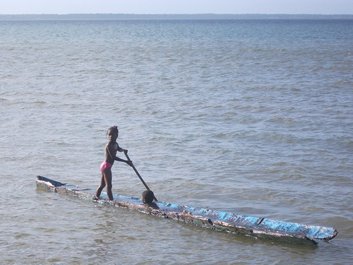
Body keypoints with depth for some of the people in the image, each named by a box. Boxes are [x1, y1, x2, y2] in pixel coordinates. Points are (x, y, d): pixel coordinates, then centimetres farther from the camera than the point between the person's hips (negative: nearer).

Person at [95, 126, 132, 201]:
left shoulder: (115, 144, 9)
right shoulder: (109, 145, -19)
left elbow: (119, 149, 33)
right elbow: (113, 157, -26)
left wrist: (123, 150, 7)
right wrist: (126, 161, -27)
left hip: (106, 166, 10)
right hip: (106, 166, -10)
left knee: (102, 184, 17)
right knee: (109, 185, -11)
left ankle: (96, 197, 24)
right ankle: (111, 200, -14)